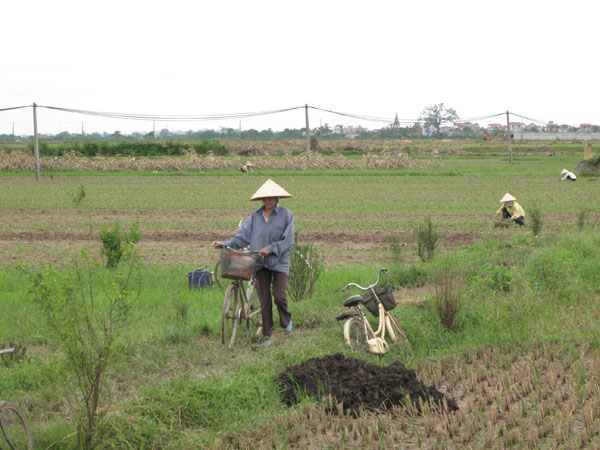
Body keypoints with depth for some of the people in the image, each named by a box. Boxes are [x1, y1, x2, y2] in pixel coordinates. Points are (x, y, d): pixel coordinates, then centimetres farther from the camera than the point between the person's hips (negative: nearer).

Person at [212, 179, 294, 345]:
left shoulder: (286, 215, -3)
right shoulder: (255, 216, 7)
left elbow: (287, 241, -6)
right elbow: (243, 236, 4)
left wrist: (270, 249, -17)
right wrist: (224, 244, -8)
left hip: (279, 261, -3)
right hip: (261, 263, 3)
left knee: (279, 296, -9)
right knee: (264, 300, 2)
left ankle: (286, 322, 21)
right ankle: (268, 334, 11)